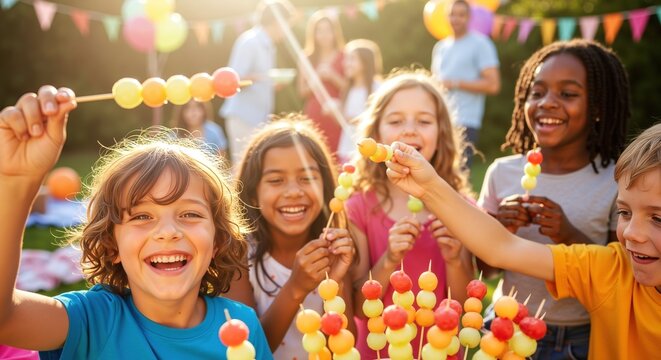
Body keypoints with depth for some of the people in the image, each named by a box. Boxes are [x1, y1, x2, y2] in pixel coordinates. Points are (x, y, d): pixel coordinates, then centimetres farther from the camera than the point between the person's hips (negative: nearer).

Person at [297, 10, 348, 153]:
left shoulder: (344, 57, 5)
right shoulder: (307, 59, 12)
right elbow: (303, 91, 11)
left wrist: (332, 77, -12)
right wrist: (317, 78, -6)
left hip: (335, 116, -2)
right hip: (313, 115, 2)